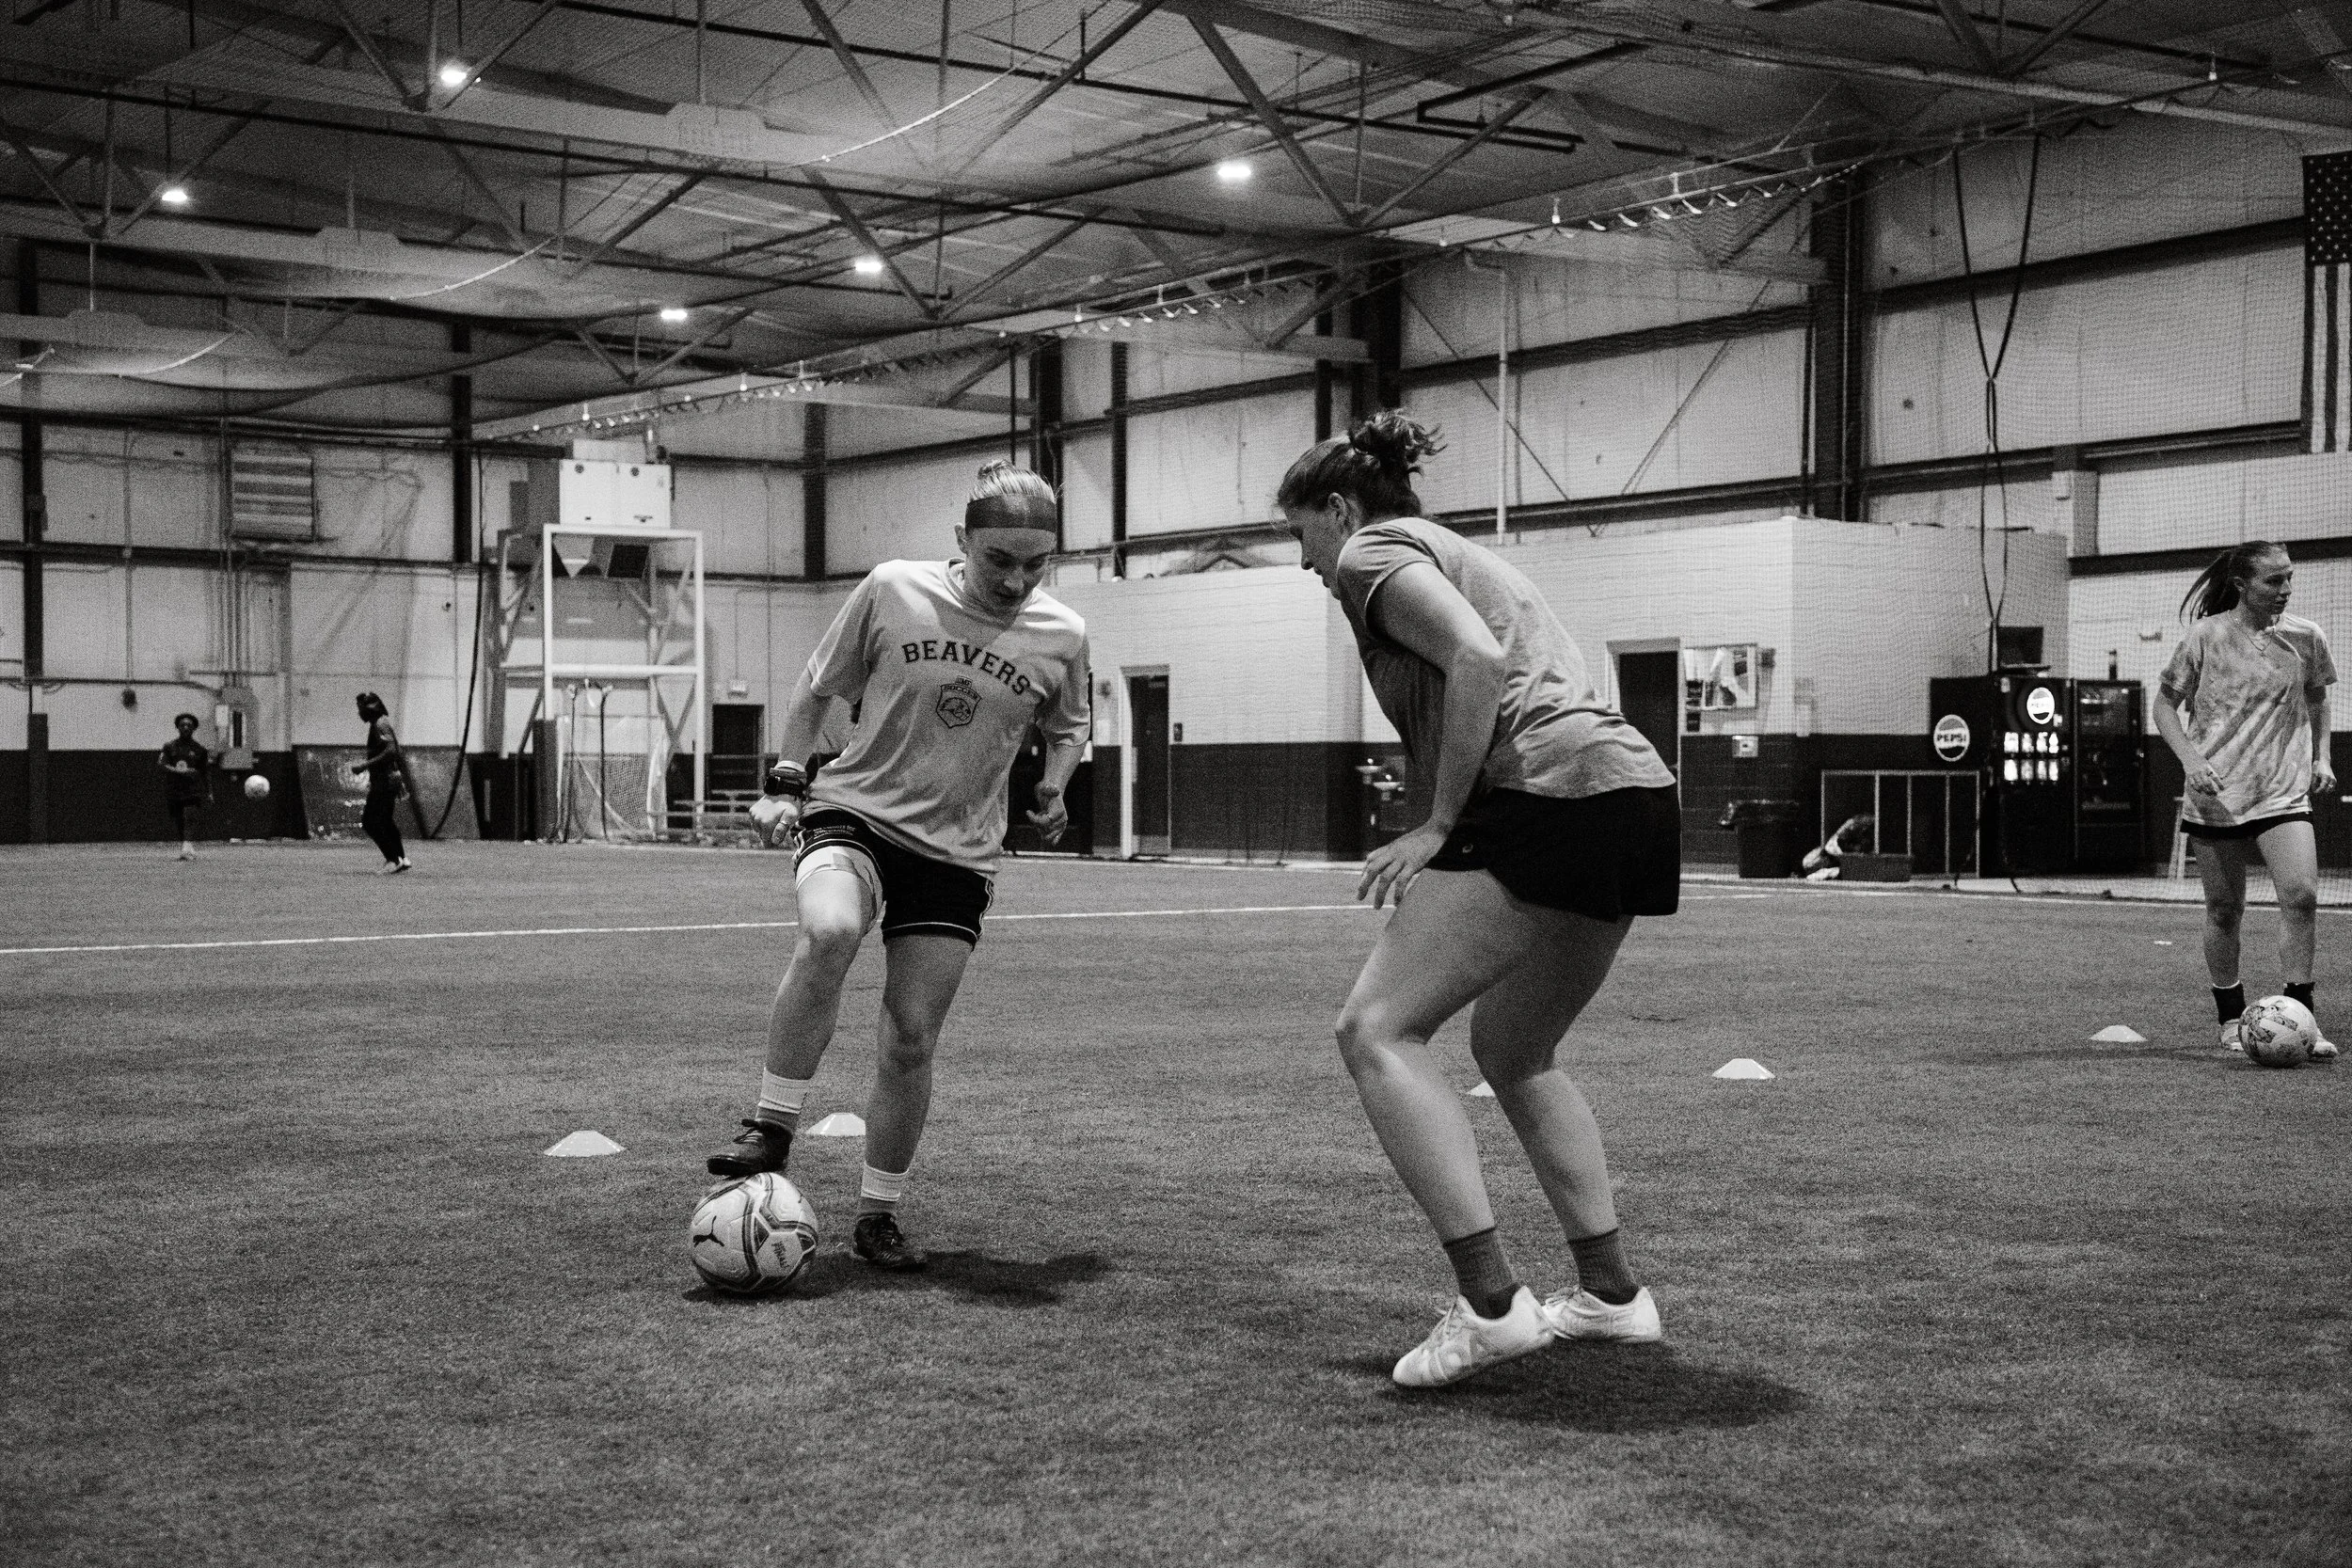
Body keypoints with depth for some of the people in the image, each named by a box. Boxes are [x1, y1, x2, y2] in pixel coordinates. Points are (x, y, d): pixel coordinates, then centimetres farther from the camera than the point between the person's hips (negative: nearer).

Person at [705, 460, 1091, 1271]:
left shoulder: (1061, 636, -2)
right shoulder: (893, 590, -8)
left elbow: (1068, 726, 18)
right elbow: (816, 688, 6)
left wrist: (1054, 786, 0)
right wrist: (784, 781, -1)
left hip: (956, 854, 2)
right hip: (855, 814, -2)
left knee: (911, 1041, 0)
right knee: (828, 932, -34)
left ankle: (878, 1214, 18)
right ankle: (771, 1130, -20)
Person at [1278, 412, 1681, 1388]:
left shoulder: (1374, 551, 5)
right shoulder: (1456, 554, 32)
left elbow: (1478, 659, -14)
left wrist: (1439, 824, -11)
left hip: (1549, 790, -10)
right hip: (1640, 796, 10)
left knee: (1376, 1030, -9)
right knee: (1513, 1051, 24)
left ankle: (1491, 1305, -17)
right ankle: (1611, 1292, 24)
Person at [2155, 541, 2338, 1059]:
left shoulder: (2306, 637, 2)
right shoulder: (2206, 636, -5)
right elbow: (2165, 704, 3)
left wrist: (2320, 757, 9)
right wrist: (2191, 759, -11)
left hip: (2284, 790, 1)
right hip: (2216, 794, -1)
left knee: (2302, 895, -15)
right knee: (2224, 910, 6)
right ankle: (2231, 1021, 22)